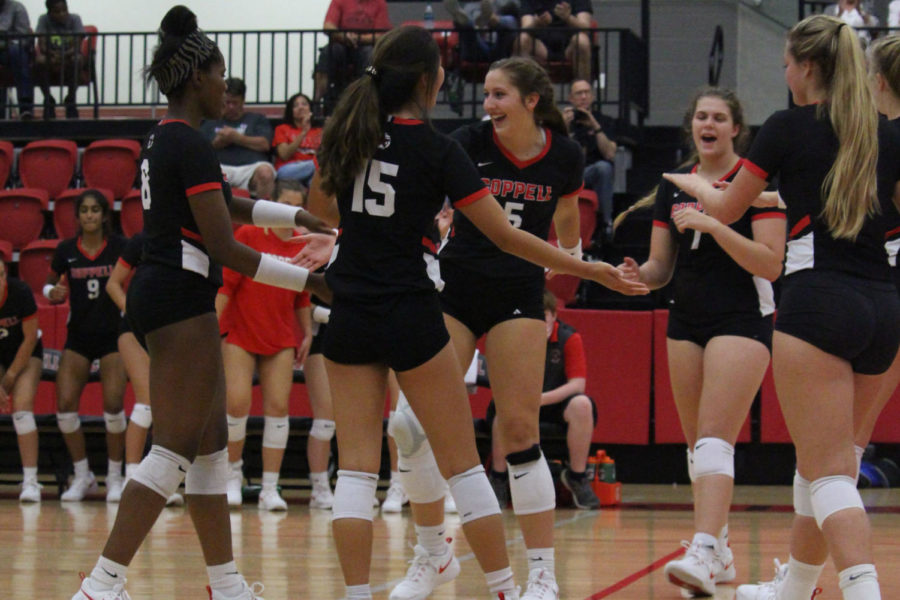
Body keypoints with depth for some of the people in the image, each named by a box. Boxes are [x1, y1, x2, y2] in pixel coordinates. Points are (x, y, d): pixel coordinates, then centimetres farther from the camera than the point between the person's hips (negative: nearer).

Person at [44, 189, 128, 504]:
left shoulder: (119, 247, -6)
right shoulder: (65, 250, 0)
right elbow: (49, 285, 13)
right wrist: (53, 293, -10)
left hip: (112, 335, -2)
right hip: (78, 336, 2)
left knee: (113, 405, -11)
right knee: (65, 404, -7)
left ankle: (114, 477, 6)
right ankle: (82, 475, 10)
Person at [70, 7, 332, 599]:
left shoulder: (164, 139, 14)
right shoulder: (191, 145, -15)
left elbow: (228, 202, 30)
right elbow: (224, 247, -17)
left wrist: (297, 216, 24)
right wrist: (309, 279, -12)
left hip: (161, 297, 10)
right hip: (181, 302, -10)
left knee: (211, 442, 12)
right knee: (174, 449, -10)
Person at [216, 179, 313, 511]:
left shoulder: (301, 246, 5)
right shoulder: (248, 235, -5)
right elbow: (226, 283, -5)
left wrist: (307, 333, 12)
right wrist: (214, 325, -9)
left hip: (281, 340, 3)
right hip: (240, 334, -3)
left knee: (278, 406, -3)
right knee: (237, 402, -10)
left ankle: (270, 489, 1)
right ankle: (233, 474, 14)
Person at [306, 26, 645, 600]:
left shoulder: (345, 131, 3)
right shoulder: (439, 151, -10)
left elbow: (319, 204, 21)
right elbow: (506, 235, -9)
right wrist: (588, 269, -3)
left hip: (350, 319, 4)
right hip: (411, 317, -4)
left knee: (357, 465, 4)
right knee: (462, 463, 5)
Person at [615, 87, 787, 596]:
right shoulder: (672, 186, 10)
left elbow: (771, 264, -14)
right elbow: (662, 268, 12)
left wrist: (714, 225, -23)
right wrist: (639, 275, -10)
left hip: (743, 320, -6)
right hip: (687, 321, 6)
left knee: (715, 437, -18)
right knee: (696, 441, 7)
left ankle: (704, 553, -28)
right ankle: (720, 555, 16)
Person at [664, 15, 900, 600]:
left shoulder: (789, 127, -2)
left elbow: (726, 209, 11)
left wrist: (692, 182, 33)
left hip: (818, 302, -6)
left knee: (829, 472, -11)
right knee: (823, 458, 19)